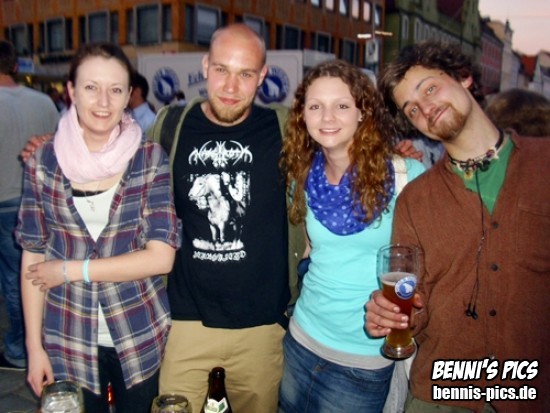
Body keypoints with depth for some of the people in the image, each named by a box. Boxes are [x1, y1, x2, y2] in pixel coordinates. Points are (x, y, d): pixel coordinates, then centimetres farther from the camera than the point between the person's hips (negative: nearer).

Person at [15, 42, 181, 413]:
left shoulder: (151, 158, -8)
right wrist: (34, 346, -2)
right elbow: (33, 259, 0)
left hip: (141, 338, -1)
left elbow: (161, 256, -14)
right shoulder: (44, 162, -4)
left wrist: (71, 269, -13)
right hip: (68, 342, 1)